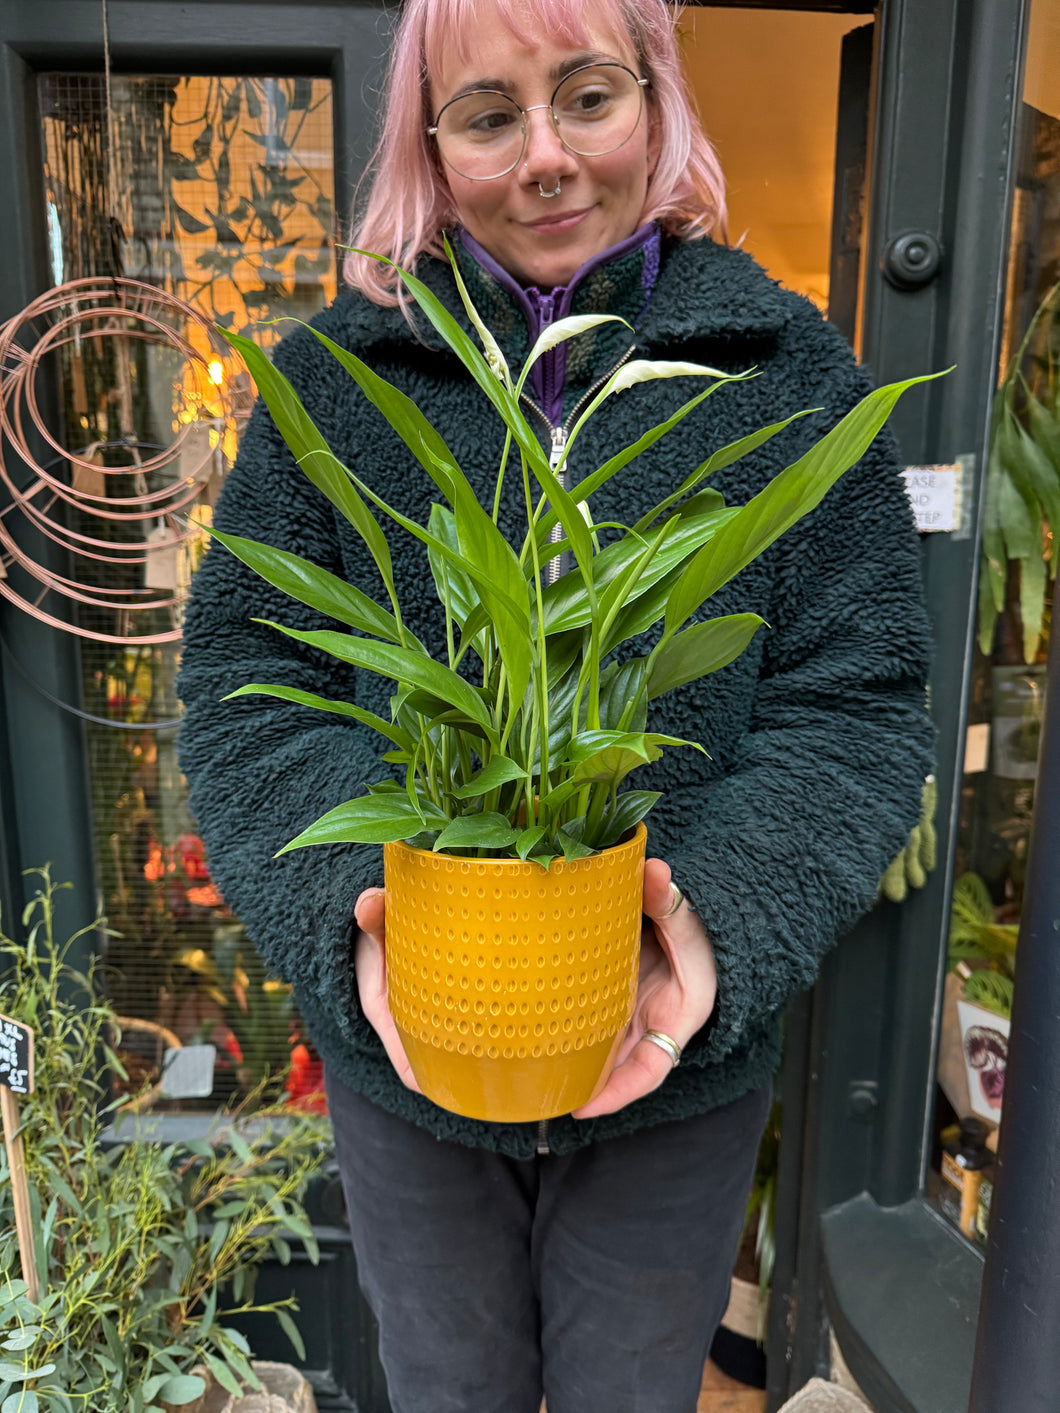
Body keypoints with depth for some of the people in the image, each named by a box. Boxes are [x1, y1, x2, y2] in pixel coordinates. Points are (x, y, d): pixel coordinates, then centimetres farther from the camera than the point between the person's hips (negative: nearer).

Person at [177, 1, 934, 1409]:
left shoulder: (788, 370, -5)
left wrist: (720, 918, -23)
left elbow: (859, 697, -7)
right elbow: (244, 672, -5)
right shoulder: (337, 370, -3)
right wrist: (353, 903, -21)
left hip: (681, 1066, 0)